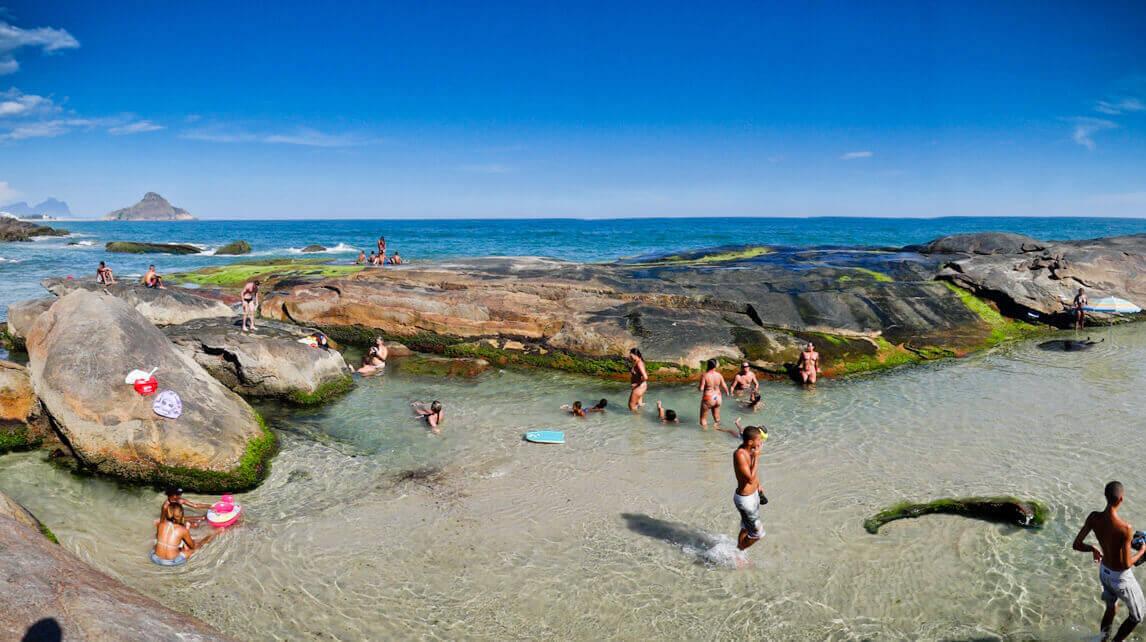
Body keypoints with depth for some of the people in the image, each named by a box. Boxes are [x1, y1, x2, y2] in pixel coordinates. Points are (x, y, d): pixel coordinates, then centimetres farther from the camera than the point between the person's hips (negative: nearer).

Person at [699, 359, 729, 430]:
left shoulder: (704, 375, -18)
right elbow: (724, 386, 2)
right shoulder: (719, 375, -6)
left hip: (708, 399, -4)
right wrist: (727, 392, 23)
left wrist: (698, 387, 5)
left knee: (704, 418, 12)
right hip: (718, 398, 4)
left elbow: (701, 389, -18)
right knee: (717, 417, 24)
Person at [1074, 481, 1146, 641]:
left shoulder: (1093, 518, -17)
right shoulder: (1125, 529, -34)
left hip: (1104, 571, 6)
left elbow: (1076, 545, -9)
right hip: (1121, 577, -6)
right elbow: (1126, 564, -24)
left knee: (1111, 608, 30)